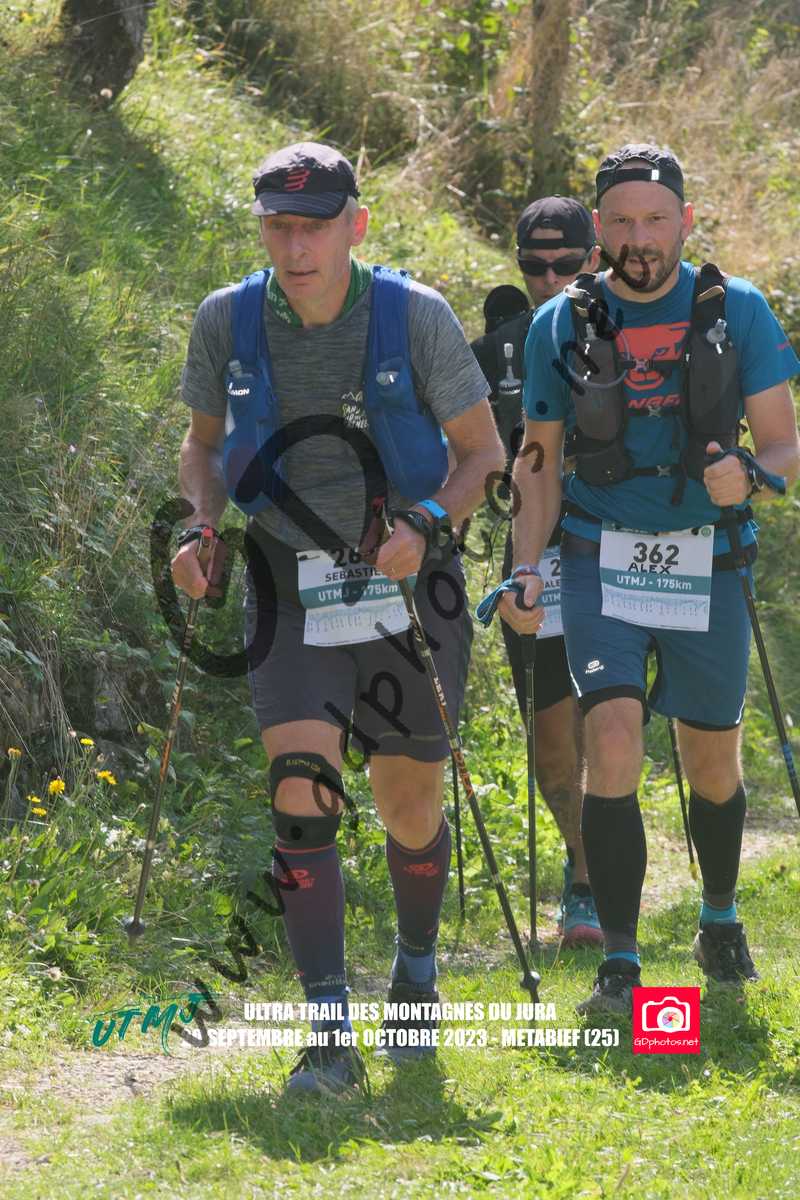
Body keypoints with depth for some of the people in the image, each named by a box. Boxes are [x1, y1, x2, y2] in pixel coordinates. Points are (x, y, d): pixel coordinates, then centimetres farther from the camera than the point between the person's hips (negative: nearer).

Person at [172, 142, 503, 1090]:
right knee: (301, 791, -15)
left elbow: (483, 452, -2)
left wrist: (423, 523, -20)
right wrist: (199, 525, -7)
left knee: (409, 803, 9)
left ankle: (416, 977, 38)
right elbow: (203, 443, 12)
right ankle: (328, 1037, -17)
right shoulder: (226, 321, -5)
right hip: (289, 591, 1)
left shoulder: (415, 317, -11)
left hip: (406, 585, -1)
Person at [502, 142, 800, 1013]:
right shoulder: (562, 327, 0)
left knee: (713, 762, 11)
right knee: (612, 743, -17)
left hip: (707, 565, 1)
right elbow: (539, 461, 9)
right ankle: (619, 964, -14)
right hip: (602, 563, -1)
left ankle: (720, 918, 39)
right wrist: (525, 571, -3)